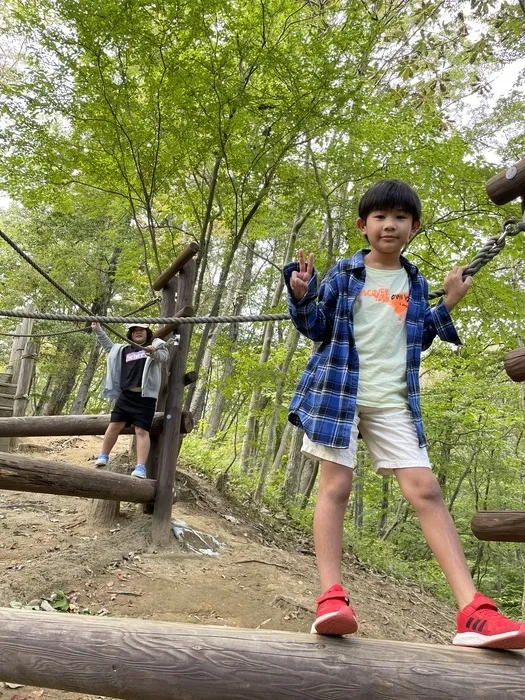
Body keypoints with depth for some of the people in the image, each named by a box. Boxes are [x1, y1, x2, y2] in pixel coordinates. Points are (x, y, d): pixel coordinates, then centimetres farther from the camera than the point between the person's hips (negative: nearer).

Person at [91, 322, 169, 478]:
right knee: (114, 425, 5)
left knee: (142, 431, -9)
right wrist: (98, 330, 30)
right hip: (126, 395, 5)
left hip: (145, 396, -5)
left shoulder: (156, 345, 6)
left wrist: (153, 352, -34)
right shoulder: (124, 349, 20)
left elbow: (163, 356, -13)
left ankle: (141, 468, -11)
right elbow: (109, 346, 34)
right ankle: (103, 457, 24)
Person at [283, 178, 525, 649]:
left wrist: (448, 304, 11)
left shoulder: (415, 283, 15)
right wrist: (301, 296, -12)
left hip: (394, 401, 3)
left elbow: (417, 340, 20)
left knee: (425, 490, -6)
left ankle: (473, 610, -8)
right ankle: (331, 597, -5)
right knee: (335, 486, -6)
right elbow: (318, 329, 6)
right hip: (338, 390, -2)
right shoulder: (343, 274, 5)